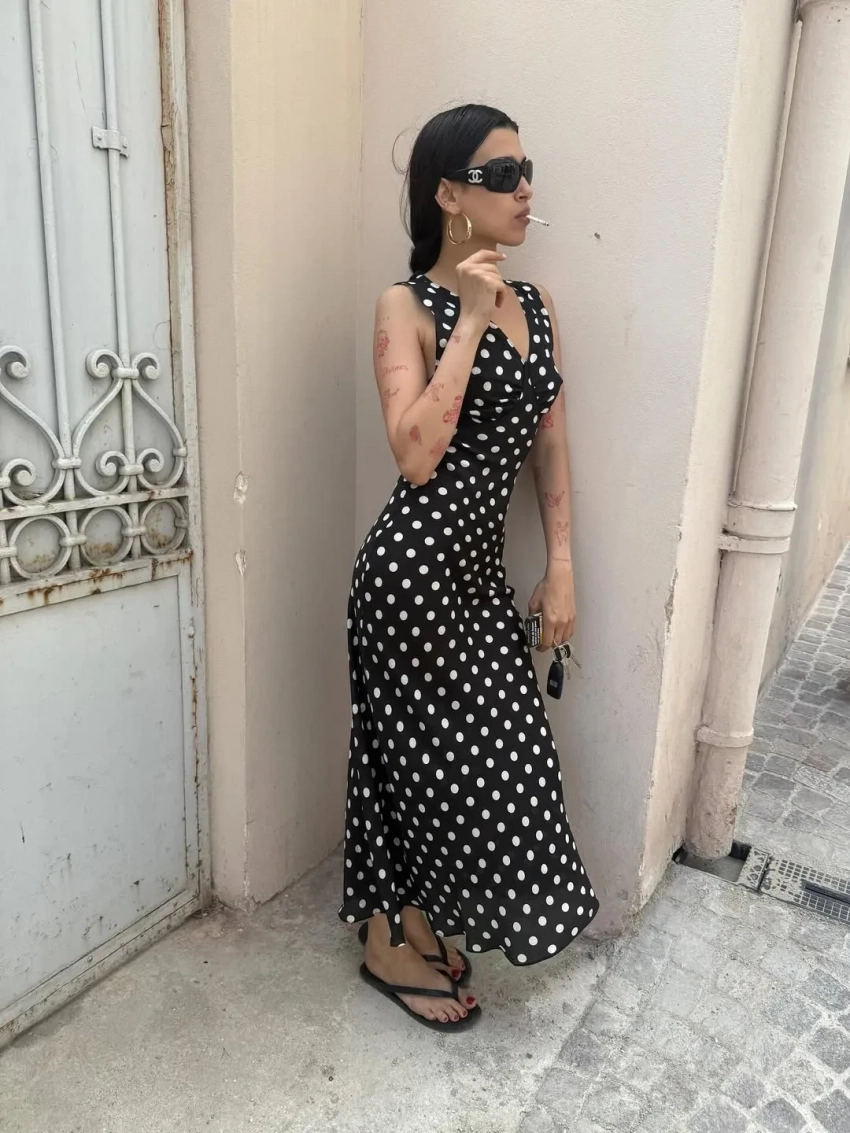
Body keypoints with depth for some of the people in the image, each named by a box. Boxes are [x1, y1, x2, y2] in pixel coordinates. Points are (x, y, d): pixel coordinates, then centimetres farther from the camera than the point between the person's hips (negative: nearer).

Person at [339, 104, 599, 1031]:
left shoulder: (536, 306, 10)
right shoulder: (407, 307, -8)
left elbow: (549, 447, 11)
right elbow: (416, 455, -22)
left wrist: (560, 568, 7)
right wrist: (469, 321, -18)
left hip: (481, 568, 7)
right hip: (415, 564, -7)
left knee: (479, 755, 15)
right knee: (432, 756, 5)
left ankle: (417, 926, 40)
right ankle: (390, 948, 31)